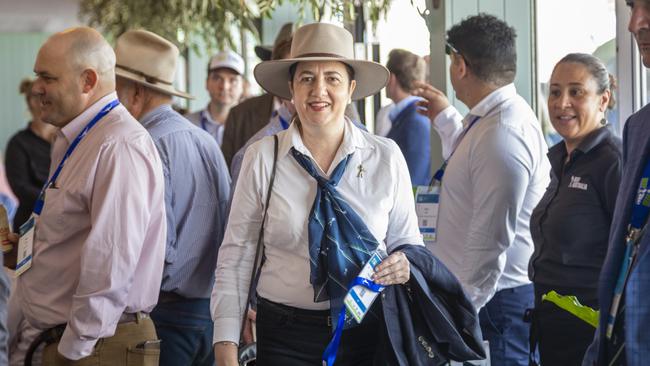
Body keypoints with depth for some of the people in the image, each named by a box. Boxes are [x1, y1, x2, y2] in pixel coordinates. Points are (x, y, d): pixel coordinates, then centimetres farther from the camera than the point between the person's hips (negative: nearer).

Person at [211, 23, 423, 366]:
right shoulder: (262, 158, -3)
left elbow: (408, 243, 9)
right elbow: (236, 258, -1)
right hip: (286, 338, -1)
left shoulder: (386, 157, 0)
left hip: (367, 334, 1)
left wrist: (406, 265, -14)